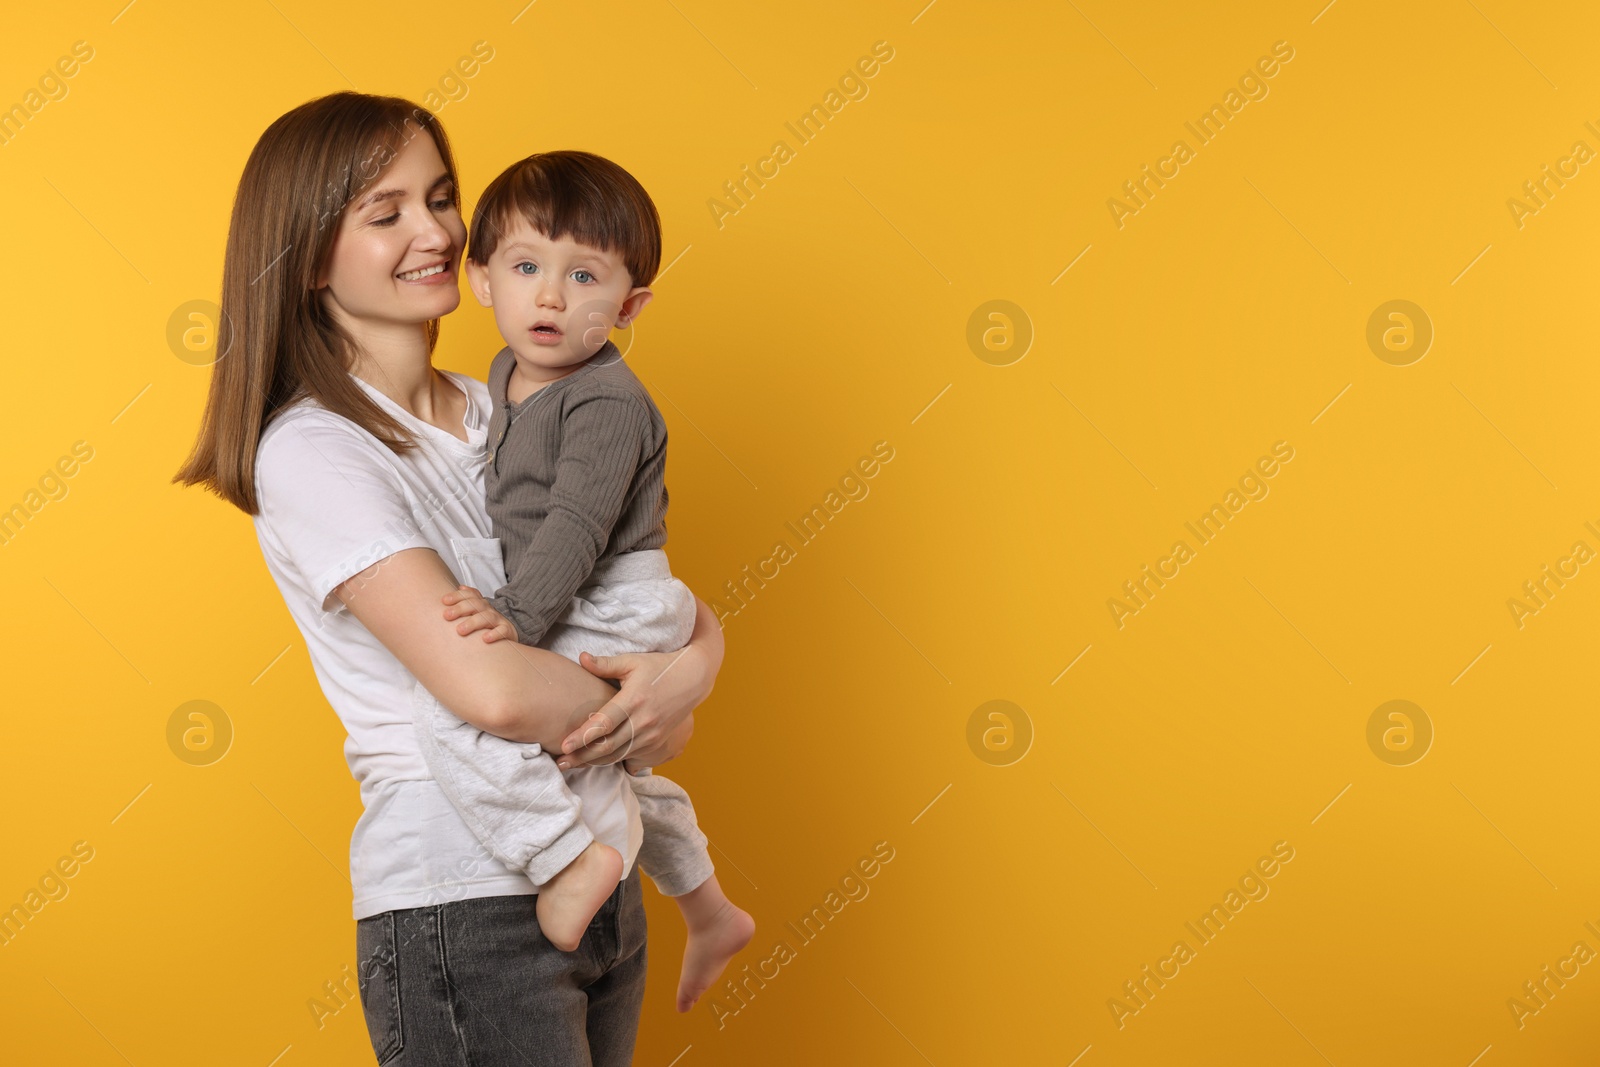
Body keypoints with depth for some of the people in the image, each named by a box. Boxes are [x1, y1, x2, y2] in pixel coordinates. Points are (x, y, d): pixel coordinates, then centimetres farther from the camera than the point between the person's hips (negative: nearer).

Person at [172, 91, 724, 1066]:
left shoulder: (507, 411, 8)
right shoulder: (311, 450, -14)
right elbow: (491, 686, -24)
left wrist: (696, 664, -11)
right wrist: (647, 722, -8)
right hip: (465, 907, -7)